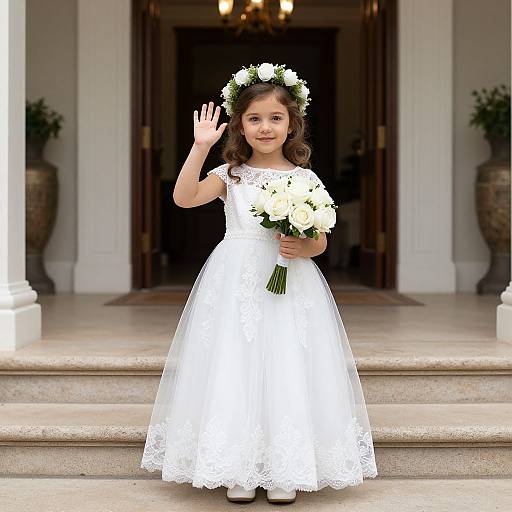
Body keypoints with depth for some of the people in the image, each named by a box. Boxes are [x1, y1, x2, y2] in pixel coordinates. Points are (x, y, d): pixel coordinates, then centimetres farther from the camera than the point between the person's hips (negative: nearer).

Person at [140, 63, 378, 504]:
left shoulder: (305, 179, 5)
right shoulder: (230, 175, 4)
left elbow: (321, 241, 6)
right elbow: (184, 198, -11)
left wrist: (302, 247, -16)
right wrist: (201, 147, -16)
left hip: (291, 285, 0)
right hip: (236, 284, 0)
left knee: (286, 373, -1)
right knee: (233, 372, -1)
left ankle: (284, 471, 13)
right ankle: (238, 471, 12)